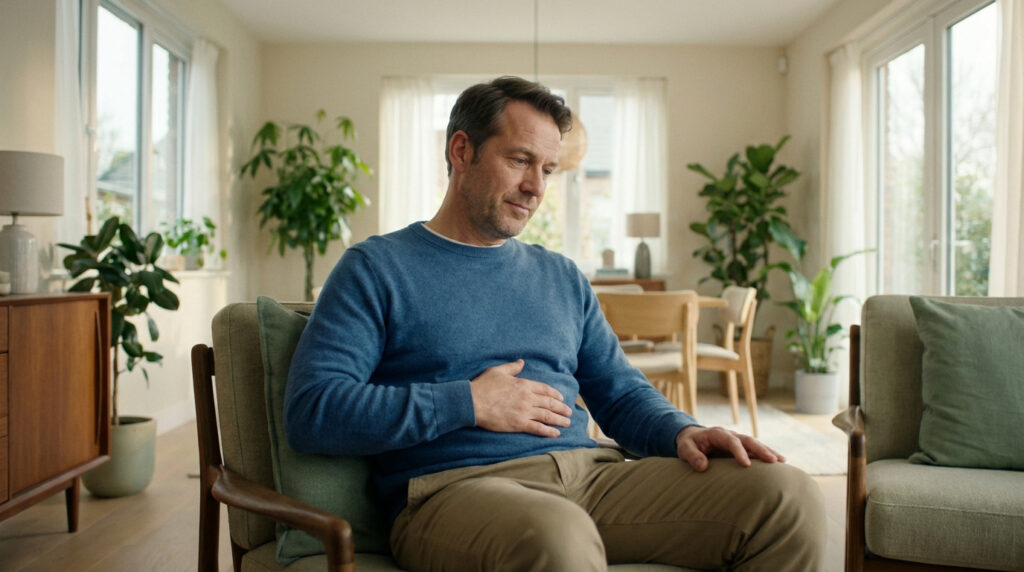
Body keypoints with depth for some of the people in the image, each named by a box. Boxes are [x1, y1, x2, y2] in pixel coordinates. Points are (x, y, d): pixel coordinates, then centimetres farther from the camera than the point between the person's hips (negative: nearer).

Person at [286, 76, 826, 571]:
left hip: (590, 472, 6)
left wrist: (682, 431, 0)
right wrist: (469, 403, -10)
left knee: (787, 496, -12)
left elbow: (622, 392, 23)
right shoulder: (375, 268, 5)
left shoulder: (563, 278, 23)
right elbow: (310, 411, -6)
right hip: (456, 488, -5)